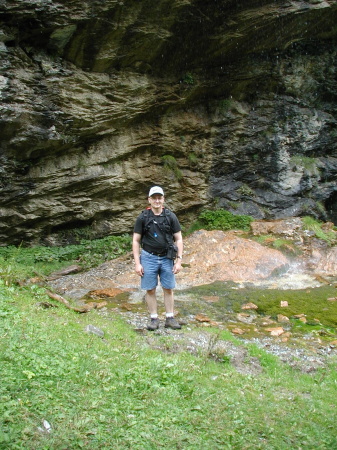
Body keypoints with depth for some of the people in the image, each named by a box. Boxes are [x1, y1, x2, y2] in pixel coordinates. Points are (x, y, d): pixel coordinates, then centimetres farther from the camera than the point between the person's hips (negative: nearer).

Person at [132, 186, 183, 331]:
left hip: (167, 258, 1)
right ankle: (154, 319, 15)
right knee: (150, 290, 4)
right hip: (149, 258, -1)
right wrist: (137, 263, -6)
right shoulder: (142, 218, -2)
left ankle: (170, 318, 17)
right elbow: (136, 241, 0)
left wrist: (179, 260, -4)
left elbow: (178, 239, 2)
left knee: (168, 289, 6)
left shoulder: (171, 216, -1)